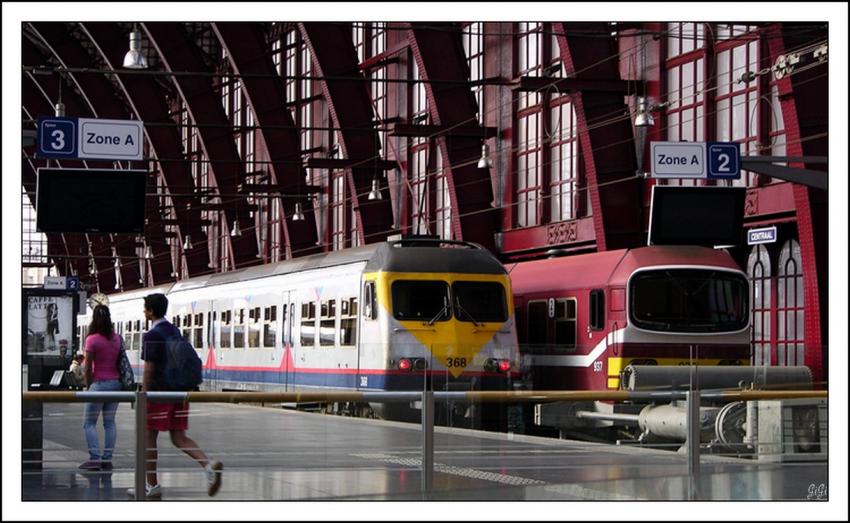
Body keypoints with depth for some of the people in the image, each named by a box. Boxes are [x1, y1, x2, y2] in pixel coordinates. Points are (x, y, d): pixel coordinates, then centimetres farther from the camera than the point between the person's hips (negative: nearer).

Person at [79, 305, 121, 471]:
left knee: (89, 423, 3)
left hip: (99, 384, -6)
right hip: (116, 383, 6)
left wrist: (88, 386, 3)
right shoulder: (117, 338, 4)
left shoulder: (92, 340, -12)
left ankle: (95, 459, -7)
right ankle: (107, 459, 8)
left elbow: (88, 367, -9)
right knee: (110, 422, 10)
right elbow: (120, 362, 7)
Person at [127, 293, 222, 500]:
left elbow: (149, 368, -15)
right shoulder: (175, 331, 14)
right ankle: (209, 465, -16)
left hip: (159, 391, -7)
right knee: (179, 438, 7)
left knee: (148, 437, 5)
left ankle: (151, 485, 10)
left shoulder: (152, 335, -11)